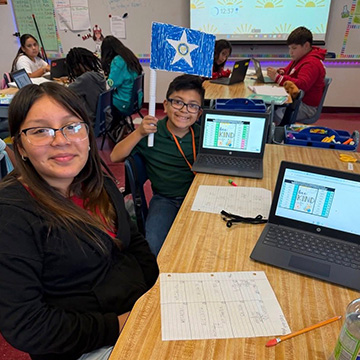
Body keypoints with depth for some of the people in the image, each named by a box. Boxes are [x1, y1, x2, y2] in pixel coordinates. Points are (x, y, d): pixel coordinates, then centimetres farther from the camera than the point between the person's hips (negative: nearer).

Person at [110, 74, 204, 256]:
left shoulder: (201, 133, 3)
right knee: (151, 247, -22)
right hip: (165, 199, -1)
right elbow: (115, 157, -6)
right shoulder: (152, 132, -3)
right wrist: (139, 133, -17)